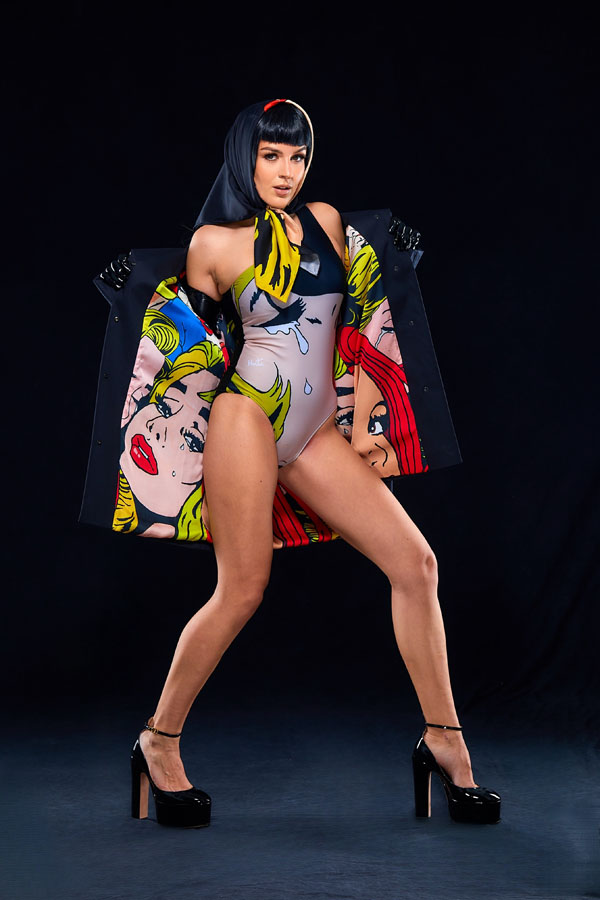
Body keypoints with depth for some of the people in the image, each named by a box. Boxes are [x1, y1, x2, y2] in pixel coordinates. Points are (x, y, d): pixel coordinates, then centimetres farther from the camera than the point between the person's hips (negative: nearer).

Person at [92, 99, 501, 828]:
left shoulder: (326, 221, 11)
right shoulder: (213, 242, 1)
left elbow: (359, 325, 13)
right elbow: (189, 338, 15)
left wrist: (362, 425, 9)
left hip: (316, 430, 5)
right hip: (248, 417, -4)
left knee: (415, 562, -4)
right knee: (241, 592, -9)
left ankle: (444, 740, 5)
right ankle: (159, 741, 8)